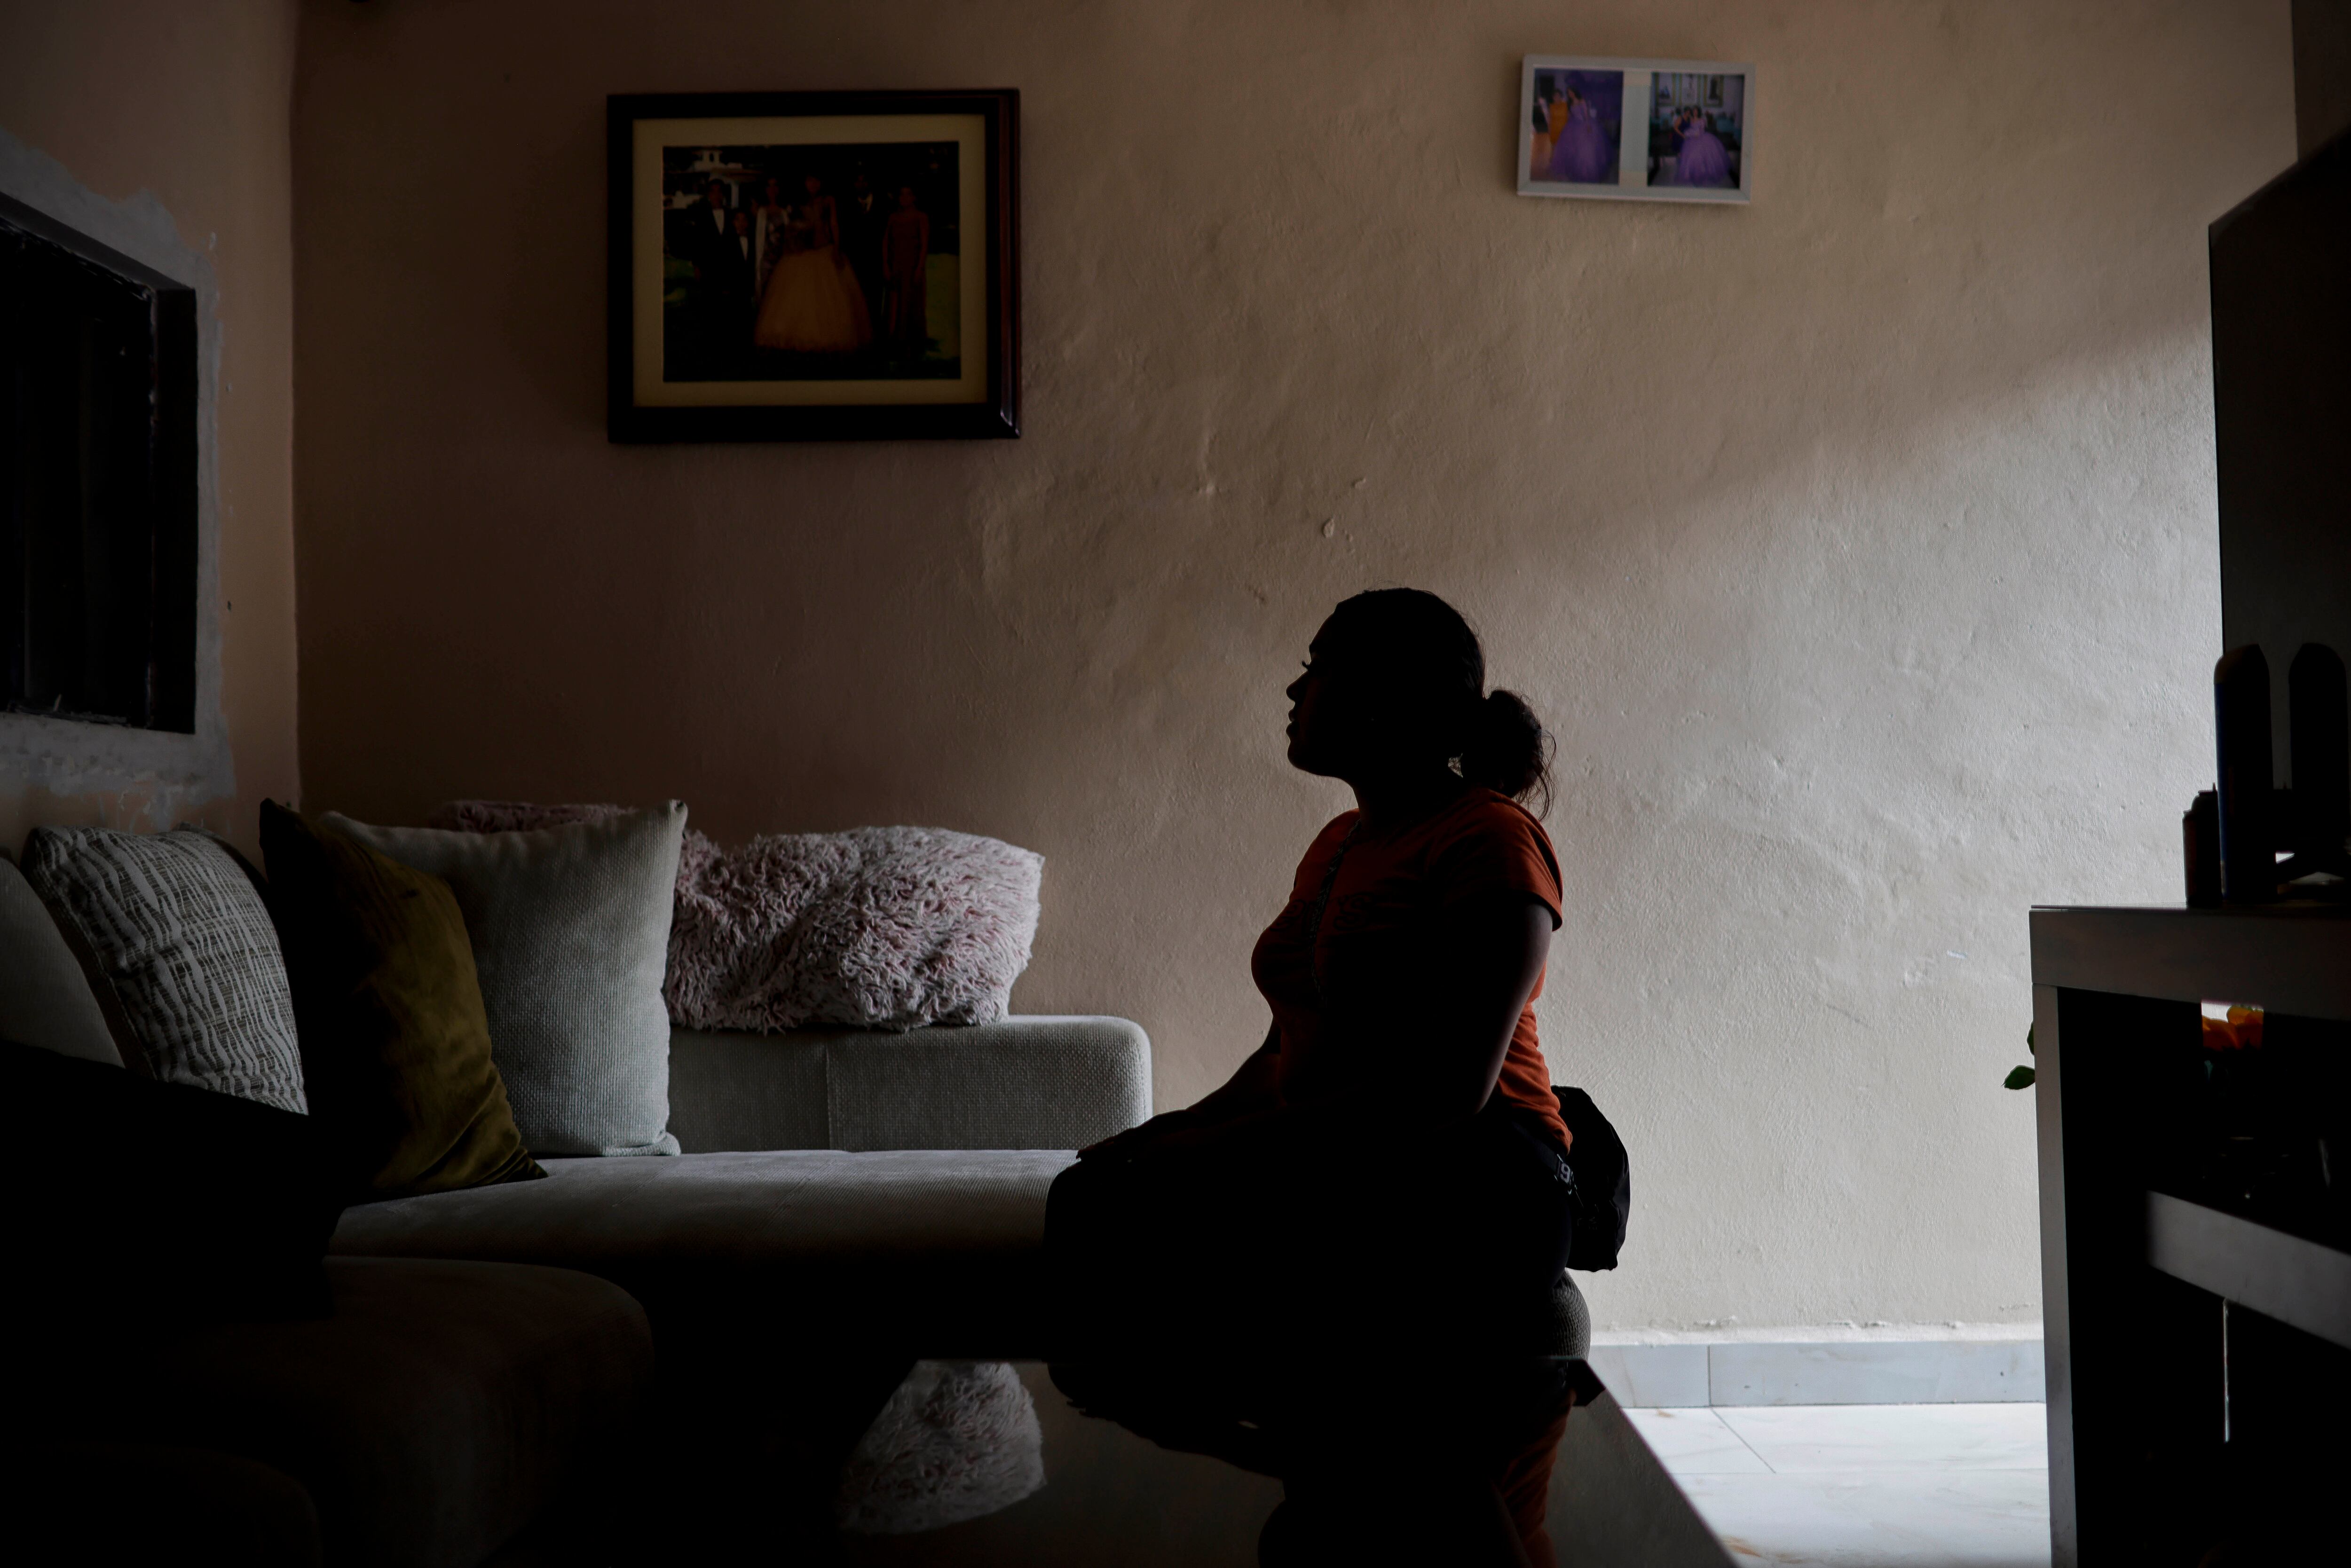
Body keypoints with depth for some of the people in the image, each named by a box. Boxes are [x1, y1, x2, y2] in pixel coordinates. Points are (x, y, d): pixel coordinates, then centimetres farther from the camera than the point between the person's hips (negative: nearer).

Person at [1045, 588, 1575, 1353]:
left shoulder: (1491, 839, -7)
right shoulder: (1338, 843, 21)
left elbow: (1451, 1089, -18)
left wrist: (1221, 1145, -19)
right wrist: (1187, 1126, 2)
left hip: (1473, 1195, -8)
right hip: (1331, 1171, 8)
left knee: (1150, 1217, -29)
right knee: (1087, 1193, -14)